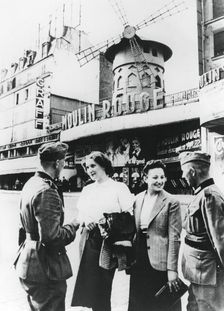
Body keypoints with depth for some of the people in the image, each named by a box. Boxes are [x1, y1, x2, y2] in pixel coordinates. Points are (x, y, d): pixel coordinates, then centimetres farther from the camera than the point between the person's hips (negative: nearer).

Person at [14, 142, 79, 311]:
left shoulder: (31, 183, 6)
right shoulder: (47, 192, -25)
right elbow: (52, 237, -27)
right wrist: (73, 226, -12)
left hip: (29, 264, 10)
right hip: (45, 268, -10)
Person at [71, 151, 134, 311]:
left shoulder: (119, 187, -4)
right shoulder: (87, 190, 14)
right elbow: (80, 214, 13)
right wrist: (85, 221, -8)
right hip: (89, 241, 5)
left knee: (102, 286, 2)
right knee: (88, 284, 9)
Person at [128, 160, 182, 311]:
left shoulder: (171, 202, -10)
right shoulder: (137, 199, 5)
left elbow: (174, 237, -12)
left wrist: (172, 269, -14)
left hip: (159, 263, -5)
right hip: (139, 260, 5)